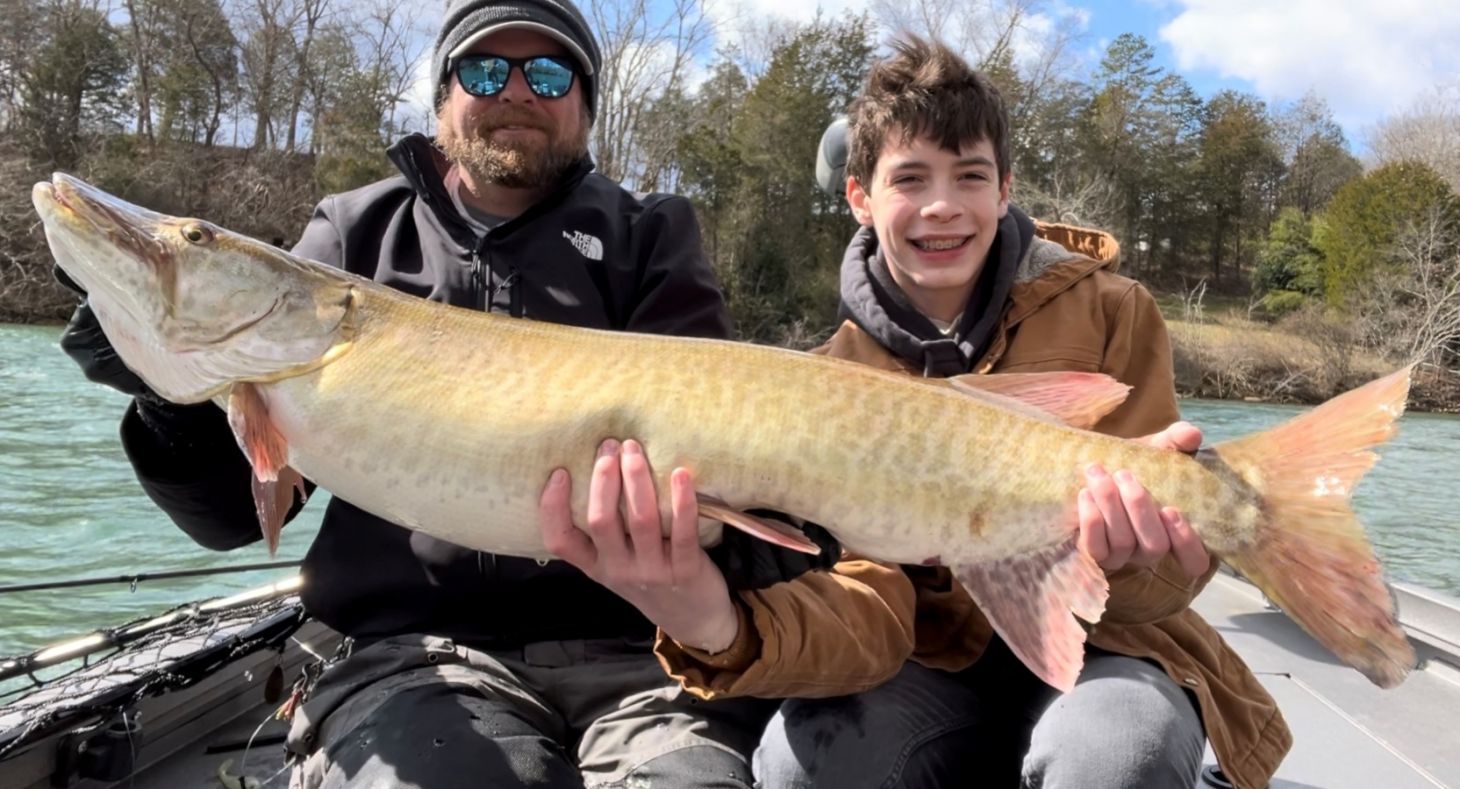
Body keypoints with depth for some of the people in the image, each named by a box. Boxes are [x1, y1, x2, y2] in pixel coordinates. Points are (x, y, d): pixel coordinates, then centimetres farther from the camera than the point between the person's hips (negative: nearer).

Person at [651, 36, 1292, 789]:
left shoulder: (1109, 313, -10)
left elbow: (1169, 575, -12)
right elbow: (869, 615, -18)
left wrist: (1128, 545, -37)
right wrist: (731, 628, -40)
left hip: (1093, 650, -1)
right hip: (937, 667, 2)